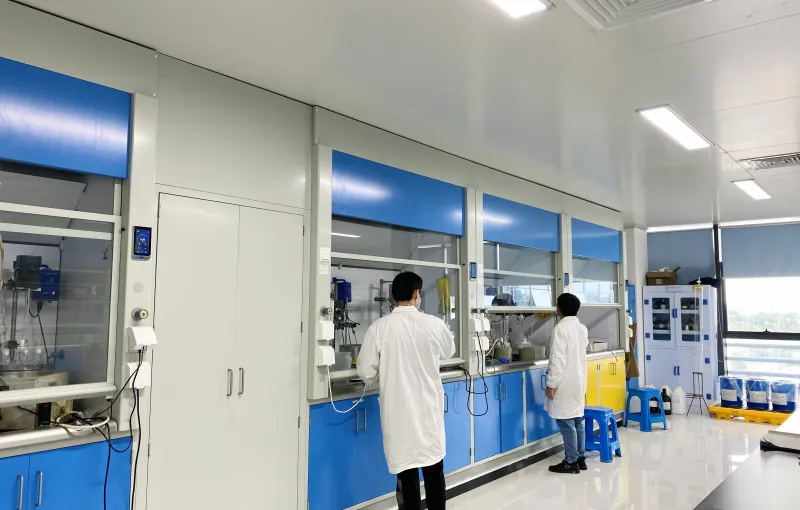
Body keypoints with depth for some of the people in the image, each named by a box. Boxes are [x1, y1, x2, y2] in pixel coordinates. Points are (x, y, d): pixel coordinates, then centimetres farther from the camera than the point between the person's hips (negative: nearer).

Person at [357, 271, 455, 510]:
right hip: (428, 407, 1)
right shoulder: (434, 324, -9)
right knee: (434, 468, 17)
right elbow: (449, 351, 12)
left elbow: (366, 372, -8)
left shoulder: (380, 327, -13)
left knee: (407, 468, 9)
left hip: (399, 410, -1)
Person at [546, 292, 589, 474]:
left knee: (566, 423, -2)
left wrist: (551, 383, -16)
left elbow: (558, 359, -21)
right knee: (577, 421, 14)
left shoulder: (561, 328, -17)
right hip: (579, 381, 8)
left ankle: (571, 462, 4)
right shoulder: (583, 329, 9)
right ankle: (580, 459, 21)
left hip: (565, 383, -8)